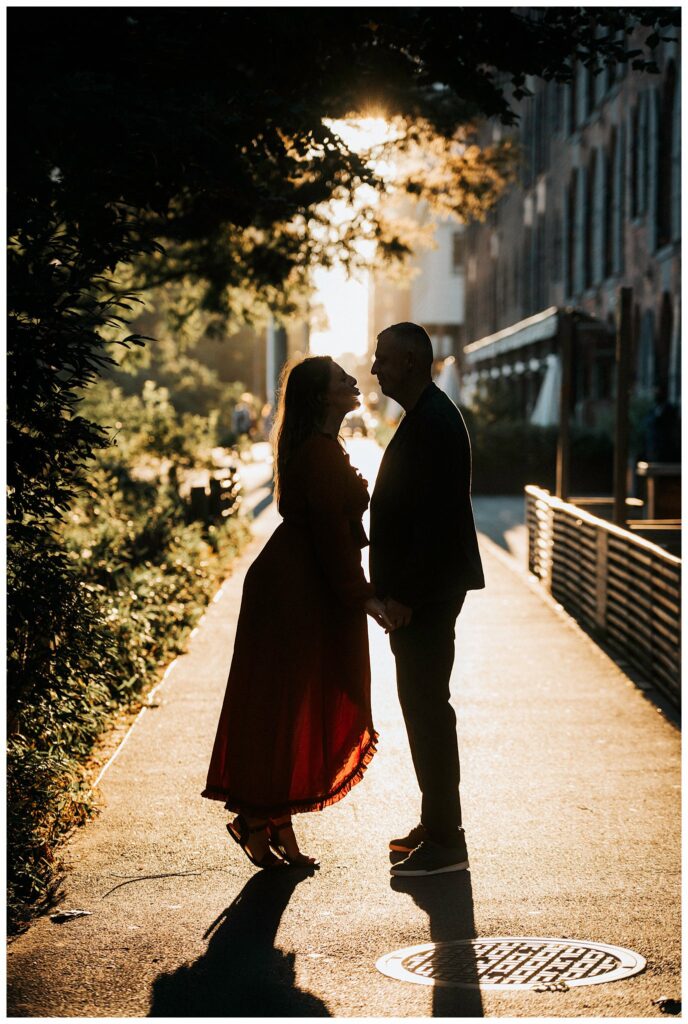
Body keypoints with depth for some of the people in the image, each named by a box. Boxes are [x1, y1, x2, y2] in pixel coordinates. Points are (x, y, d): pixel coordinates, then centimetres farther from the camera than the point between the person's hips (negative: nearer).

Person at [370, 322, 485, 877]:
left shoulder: (434, 423, -18)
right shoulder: (426, 416, 15)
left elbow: (433, 517, -23)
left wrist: (404, 596, -21)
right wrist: (394, 590, 17)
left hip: (426, 593, -10)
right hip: (419, 590, 10)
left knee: (427, 705, -6)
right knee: (424, 704, 15)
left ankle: (445, 841, 1)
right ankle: (437, 824, 24)